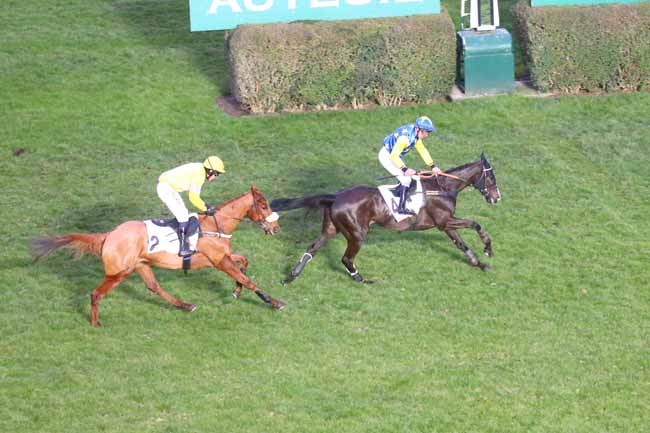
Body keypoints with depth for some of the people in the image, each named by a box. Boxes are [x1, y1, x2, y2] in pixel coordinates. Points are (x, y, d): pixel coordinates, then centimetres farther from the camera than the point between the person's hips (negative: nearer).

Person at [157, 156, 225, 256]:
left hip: (169, 187, 11)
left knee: (182, 213, 17)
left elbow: (194, 195, 18)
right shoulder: (199, 175, -19)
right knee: (183, 215, -13)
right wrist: (205, 209, -7)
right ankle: (183, 248, -14)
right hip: (166, 188, -11)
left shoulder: (198, 170, 11)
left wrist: (206, 206, 10)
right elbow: (193, 197, -18)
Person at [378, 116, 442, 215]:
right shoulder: (405, 137, -32)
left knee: (406, 178, 16)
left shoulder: (416, 134, -1)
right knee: (406, 179, -13)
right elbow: (394, 155, -32)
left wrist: (433, 167, 7)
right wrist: (404, 169, -36)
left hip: (393, 156, 10)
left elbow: (423, 151, 9)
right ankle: (401, 208, -13)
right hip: (387, 156, -10)